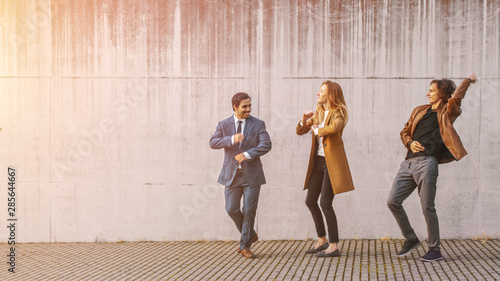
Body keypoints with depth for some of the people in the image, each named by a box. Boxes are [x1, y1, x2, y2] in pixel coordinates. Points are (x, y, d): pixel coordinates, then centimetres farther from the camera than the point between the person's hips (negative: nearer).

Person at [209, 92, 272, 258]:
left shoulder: (258, 124, 2)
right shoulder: (224, 125, 5)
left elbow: (266, 145, -10)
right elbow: (213, 143, -8)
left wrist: (247, 154, -22)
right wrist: (232, 139, -24)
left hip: (251, 174, -1)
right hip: (232, 174, 2)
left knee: (249, 210, -2)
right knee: (232, 209, 1)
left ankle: (245, 245, 12)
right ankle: (251, 235, 25)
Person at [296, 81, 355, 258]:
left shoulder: (338, 113, -8)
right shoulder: (318, 114, 13)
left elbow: (333, 128, -30)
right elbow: (300, 131, 16)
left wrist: (317, 130, -13)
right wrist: (304, 120, -3)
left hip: (331, 162, -8)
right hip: (318, 160, 8)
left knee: (325, 203, -10)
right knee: (310, 201, 11)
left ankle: (333, 246, -1)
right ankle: (322, 240, 25)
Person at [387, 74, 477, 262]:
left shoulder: (446, 112, 5)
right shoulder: (419, 111, 21)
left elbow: (456, 97, -13)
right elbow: (405, 132, 24)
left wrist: (468, 80, 4)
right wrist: (410, 143, 3)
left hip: (426, 163, -6)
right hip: (409, 162, 6)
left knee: (427, 207, -4)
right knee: (393, 201, 1)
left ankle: (435, 250, 10)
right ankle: (410, 239, 17)